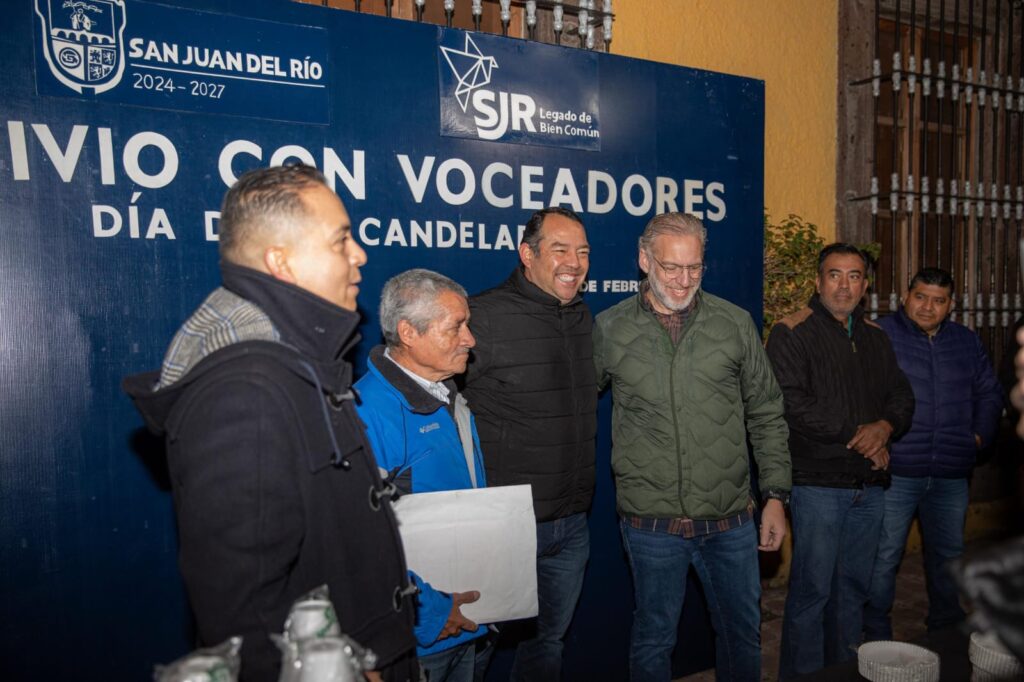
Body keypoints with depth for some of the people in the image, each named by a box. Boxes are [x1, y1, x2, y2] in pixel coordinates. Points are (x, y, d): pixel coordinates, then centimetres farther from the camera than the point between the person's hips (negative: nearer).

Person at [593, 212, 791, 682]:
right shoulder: (608, 330, -3)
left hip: (732, 520, 2)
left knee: (743, 633, 19)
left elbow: (766, 414, 6)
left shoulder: (735, 323, 0)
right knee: (654, 640, 14)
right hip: (652, 523, -1)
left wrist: (775, 494, 4)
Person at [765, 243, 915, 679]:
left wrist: (884, 427, -8)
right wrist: (856, 435, -13)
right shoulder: (792, 333, -7)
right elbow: (792, 403, -17)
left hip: (869, 484, 6)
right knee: (812, 590, 0)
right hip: (818, 483, -6)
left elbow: (901, 395, 15)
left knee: (853, 587, 16)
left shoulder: (875, 337, 15)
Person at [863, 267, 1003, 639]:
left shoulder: (967, 341, 12)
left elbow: (989, 393, 20)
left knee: (948, 554, 19)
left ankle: (947, 630, 37)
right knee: (884, 558, 1)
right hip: (895, 471, -5)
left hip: (951, 474, 5)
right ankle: (876, 637, 14)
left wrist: (979, 435, 8)